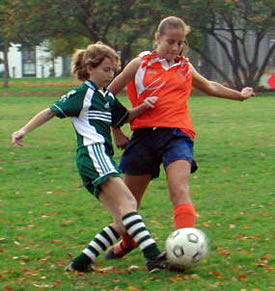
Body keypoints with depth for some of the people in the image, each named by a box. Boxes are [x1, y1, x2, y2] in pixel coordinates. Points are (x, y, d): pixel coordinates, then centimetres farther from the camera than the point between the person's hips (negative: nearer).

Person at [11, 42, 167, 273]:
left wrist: (143, 107, 17)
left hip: (102, 157, 9)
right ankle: (154, 256, -37)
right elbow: (51, 111, 1)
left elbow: (126, 117, 37)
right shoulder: (83, 94, 1)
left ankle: (82, 262, 0)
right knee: (126, 201, -24)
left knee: (123, 223, 1)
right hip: (93, 152, -9)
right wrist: (24, 130, -8)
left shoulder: (108, 97, 24)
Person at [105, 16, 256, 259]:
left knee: (180, 189, -24)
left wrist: (239, 95, 48)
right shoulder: (141, 64, 7)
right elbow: (109, 94, 12)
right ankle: (127, 241, 36)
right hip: (145, 135, -1)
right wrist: (116, 131, 10)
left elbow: (209, 86, 38)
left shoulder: (185, 68, 17)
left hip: (177, 135, 1)